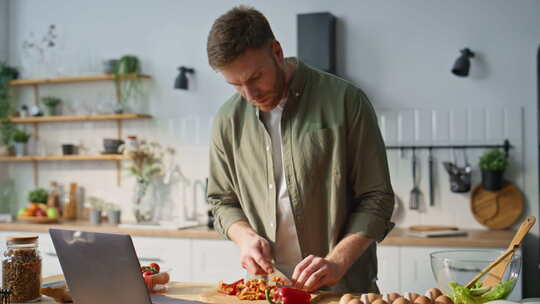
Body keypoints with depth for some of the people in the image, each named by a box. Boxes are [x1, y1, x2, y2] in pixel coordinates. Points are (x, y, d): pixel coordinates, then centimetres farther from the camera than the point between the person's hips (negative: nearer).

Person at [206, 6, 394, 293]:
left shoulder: (345, 101, -6)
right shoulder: (227, 121, 5)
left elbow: (376, 199, -4)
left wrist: (337, 262, -16)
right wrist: (245, 236, -4)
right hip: (267, 286, 2)